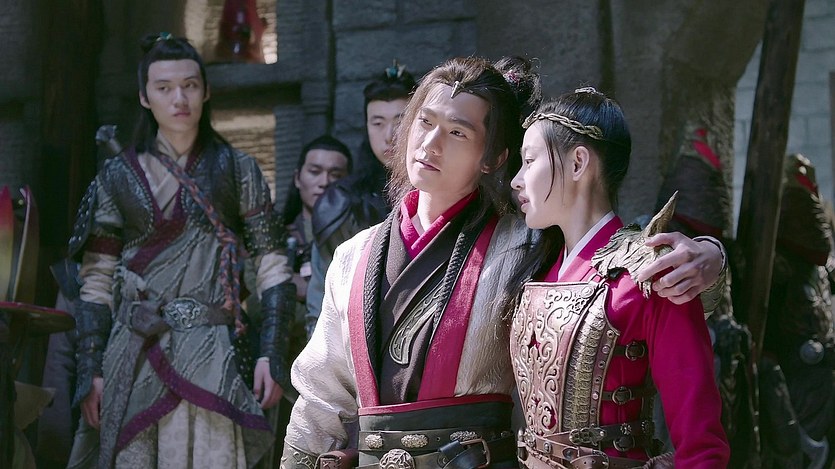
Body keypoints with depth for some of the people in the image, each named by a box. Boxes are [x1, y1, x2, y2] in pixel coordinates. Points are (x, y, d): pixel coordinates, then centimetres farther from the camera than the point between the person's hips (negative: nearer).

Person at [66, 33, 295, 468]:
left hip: (213, 355, -1)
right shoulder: (118, 176, 7)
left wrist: (272, 355, -6)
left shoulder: (236, 170, 6)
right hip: (134, 355, 1)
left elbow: (272, 267, 3)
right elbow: (96, 283, 6)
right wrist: (91, 371, -1)